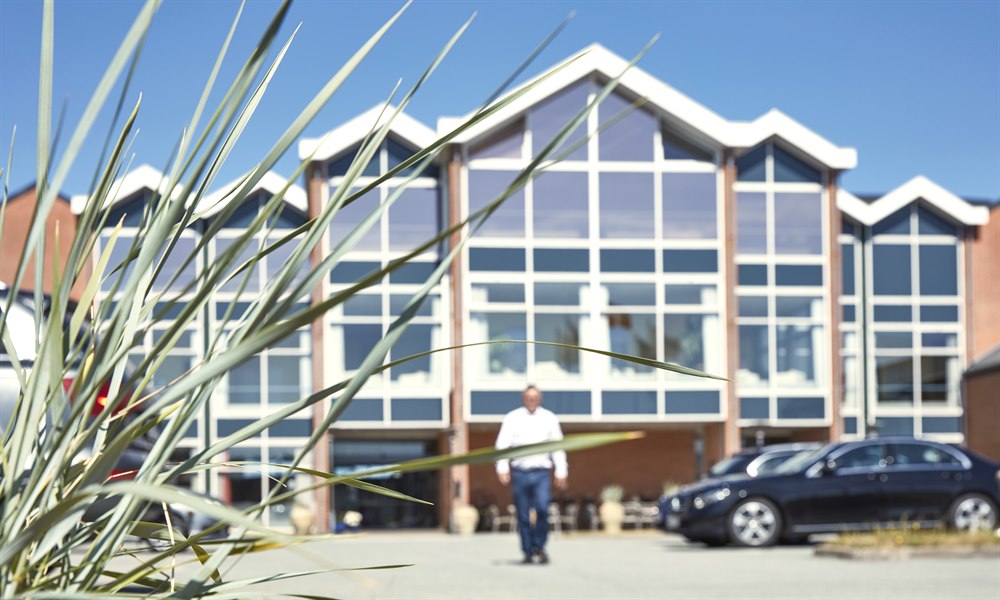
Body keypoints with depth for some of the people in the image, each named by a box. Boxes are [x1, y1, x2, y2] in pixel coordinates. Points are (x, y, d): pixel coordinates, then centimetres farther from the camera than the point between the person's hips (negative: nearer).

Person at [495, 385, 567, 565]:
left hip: (542, 472, 0)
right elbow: (502, 444, 1)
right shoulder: (512, 418, 6)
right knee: (523, 516, 2)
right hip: (520, 472, 0)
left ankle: (539, 547, -1)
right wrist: (502, 468, -11)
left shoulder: (549, 418, 11)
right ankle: (528, 552, 12)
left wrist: (561, 472, 7)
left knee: (542, 509, -18)